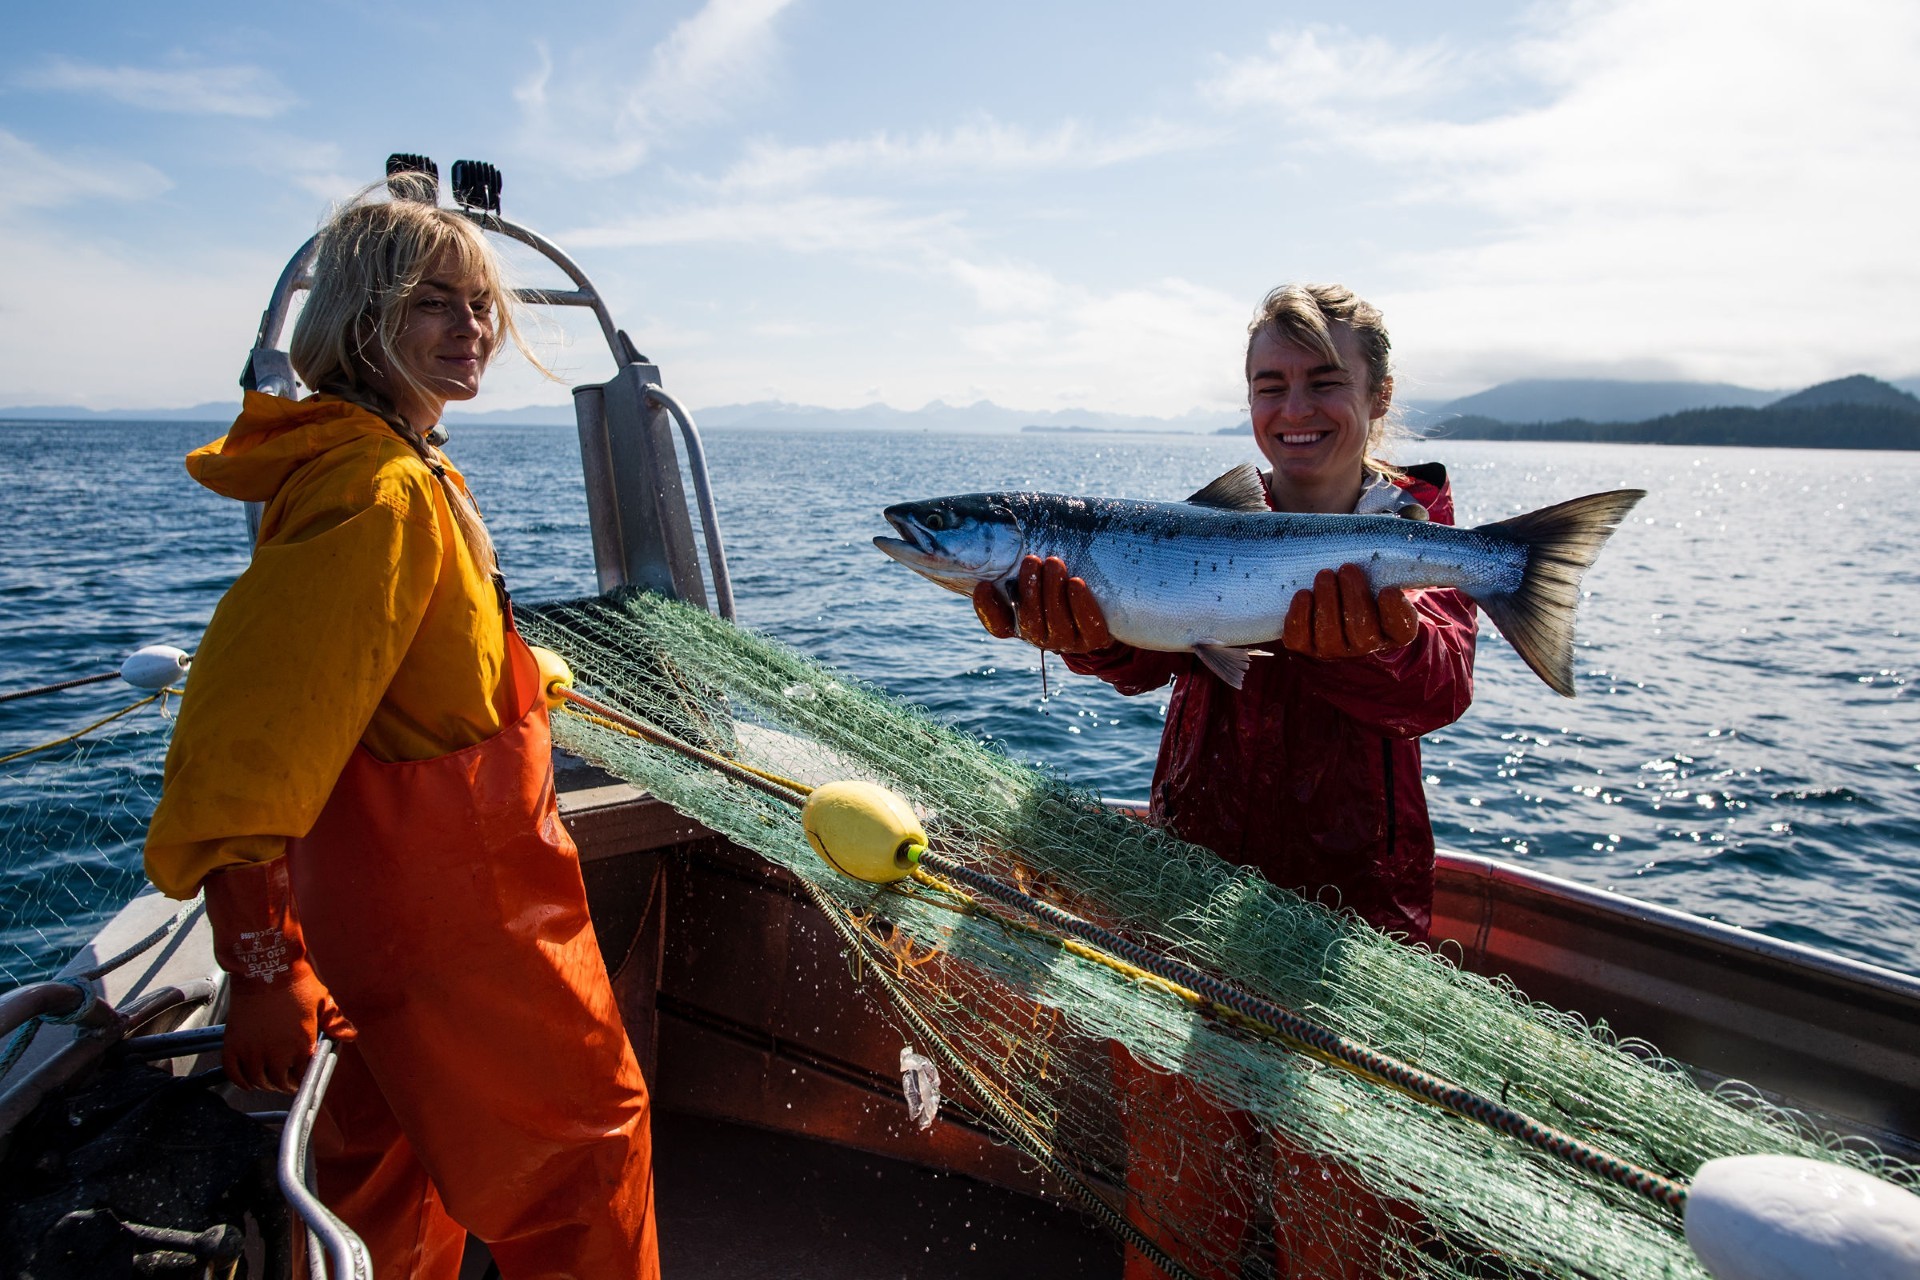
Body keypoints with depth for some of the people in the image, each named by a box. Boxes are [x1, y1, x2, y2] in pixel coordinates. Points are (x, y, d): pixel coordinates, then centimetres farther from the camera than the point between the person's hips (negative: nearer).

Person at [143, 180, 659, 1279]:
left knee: (396, 1169, 25)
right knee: (589, 1133, 9)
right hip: (448, 911, -10)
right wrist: (262, 965, -30)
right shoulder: (379, 490, -25)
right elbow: (251, 735, -30)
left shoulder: (408, 471, 8)